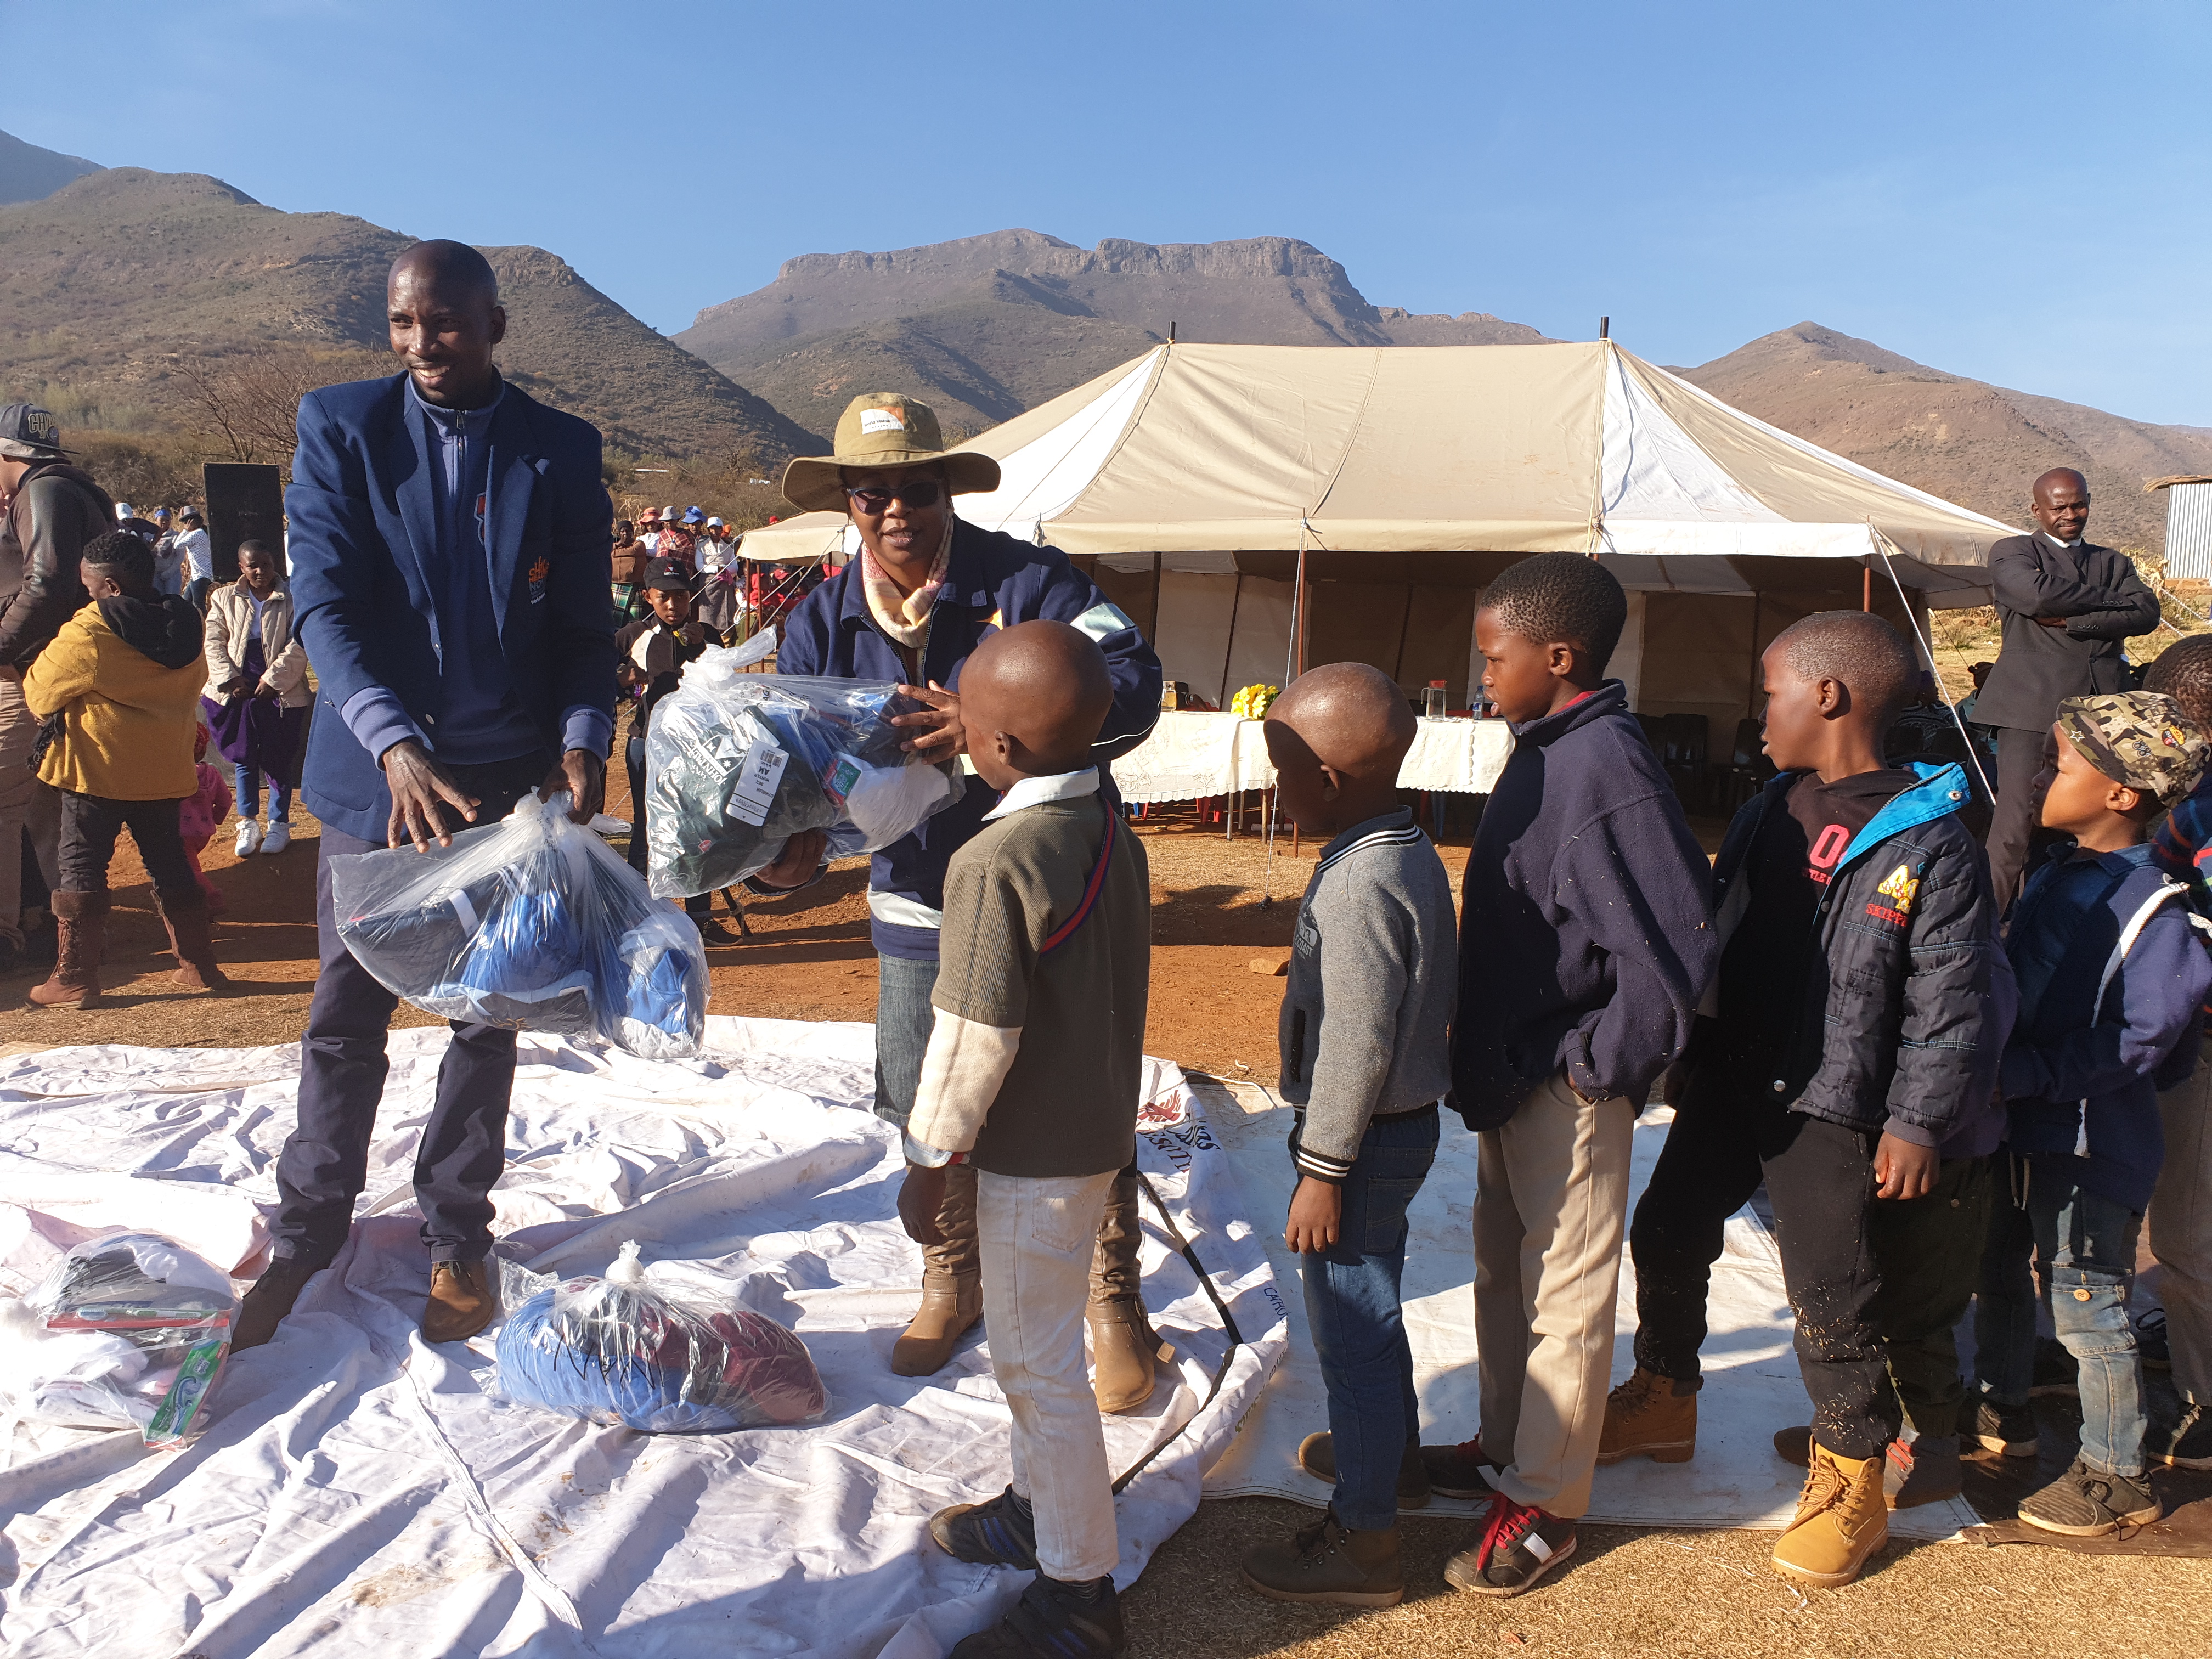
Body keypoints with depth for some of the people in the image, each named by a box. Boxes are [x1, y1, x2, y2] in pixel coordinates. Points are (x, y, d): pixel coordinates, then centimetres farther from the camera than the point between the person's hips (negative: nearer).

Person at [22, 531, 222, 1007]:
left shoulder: (89, 632, -15)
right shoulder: (185, 628, 3)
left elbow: (41, 690, -5)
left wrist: (27, 675, 18)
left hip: (97, 767, -5)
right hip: (164, 769, 6)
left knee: (81, 865, 4)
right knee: (168, 861, 13)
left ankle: (74, 978, 5)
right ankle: (199, 967, 15)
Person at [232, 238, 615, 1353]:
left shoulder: (562, 450, 0)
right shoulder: (339, 426, -2)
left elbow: (583, 626, 2)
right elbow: (324, 605, -10)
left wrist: (582, 738, -16)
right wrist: (395, 746, -23)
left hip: (510, 781, 1)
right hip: (376, 773, 0)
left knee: (489, 1018, 11)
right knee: (346, 1019, 8)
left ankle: (457, 1234, 27)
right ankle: (310, 1229, 28)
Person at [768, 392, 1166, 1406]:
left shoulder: (1025, 580, -14)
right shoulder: (822, 623, 0)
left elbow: (1133, 685, -27)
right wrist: (783, 850, -23)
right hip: (919, 912, 4)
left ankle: (1114, 1304, 26)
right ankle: (954, 1279, 41)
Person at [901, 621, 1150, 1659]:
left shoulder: (995, 862, -24)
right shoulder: (1113, 835, 0)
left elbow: (974, 1038, -21)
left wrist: (929, 1163, -12)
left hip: (1032, 1154, -8)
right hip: (1100, 1130, 9)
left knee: (1039, 1364, 5)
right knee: (1037, 1348, 24)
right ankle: (1040, 1508, 42)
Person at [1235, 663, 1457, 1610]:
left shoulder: (1358, 885, -26)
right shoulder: (1413, 856, 4)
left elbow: (1357, 1043, -26)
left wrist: (1323, 1169, -19)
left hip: (1366, 1139, -10)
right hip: (1408, 1120, 10)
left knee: (1351, 1326, 3)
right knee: (1370, 1302, 27)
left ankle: (1364, 1542, 16)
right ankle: (1391, 1442, 49)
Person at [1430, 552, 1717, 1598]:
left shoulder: (1608, 768, -23)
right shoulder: (1543, 753, 6)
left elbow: (1674, 945, -28)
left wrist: (1605, 1067, -19)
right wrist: (1485, 1055, 12)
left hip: (1567, 1088, -9)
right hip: (1509, 1073, 9)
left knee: (1567, 1293, 7)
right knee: (1503, 1269, 22)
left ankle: (1544, 1502, 23)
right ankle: (1508, 1447, 41)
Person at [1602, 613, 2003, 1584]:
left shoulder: (1929, 841, -14)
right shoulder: (1770, 815, 5)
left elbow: (1950, 1001, -13)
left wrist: (1918, 1122, -14)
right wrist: (1688, 1061, 15)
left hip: (1833, 1106, -6)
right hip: (1734, 1084, 7)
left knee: (1830, 1291, 0)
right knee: (1666, 1234, 14)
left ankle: (1854, 1476, 21)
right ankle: (1664, 1399, 37)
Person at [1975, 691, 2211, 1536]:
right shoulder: (2054, 873, 4)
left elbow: (2135, 1041, -23)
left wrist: (2019, 1075, -27)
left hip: (2093, 1146, -8)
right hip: (2018, 1125, 8)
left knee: (2086, 1307, 3)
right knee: (1998, 1269, 21)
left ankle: (2116, 1478, 21)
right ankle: (2002, 1413, 42)